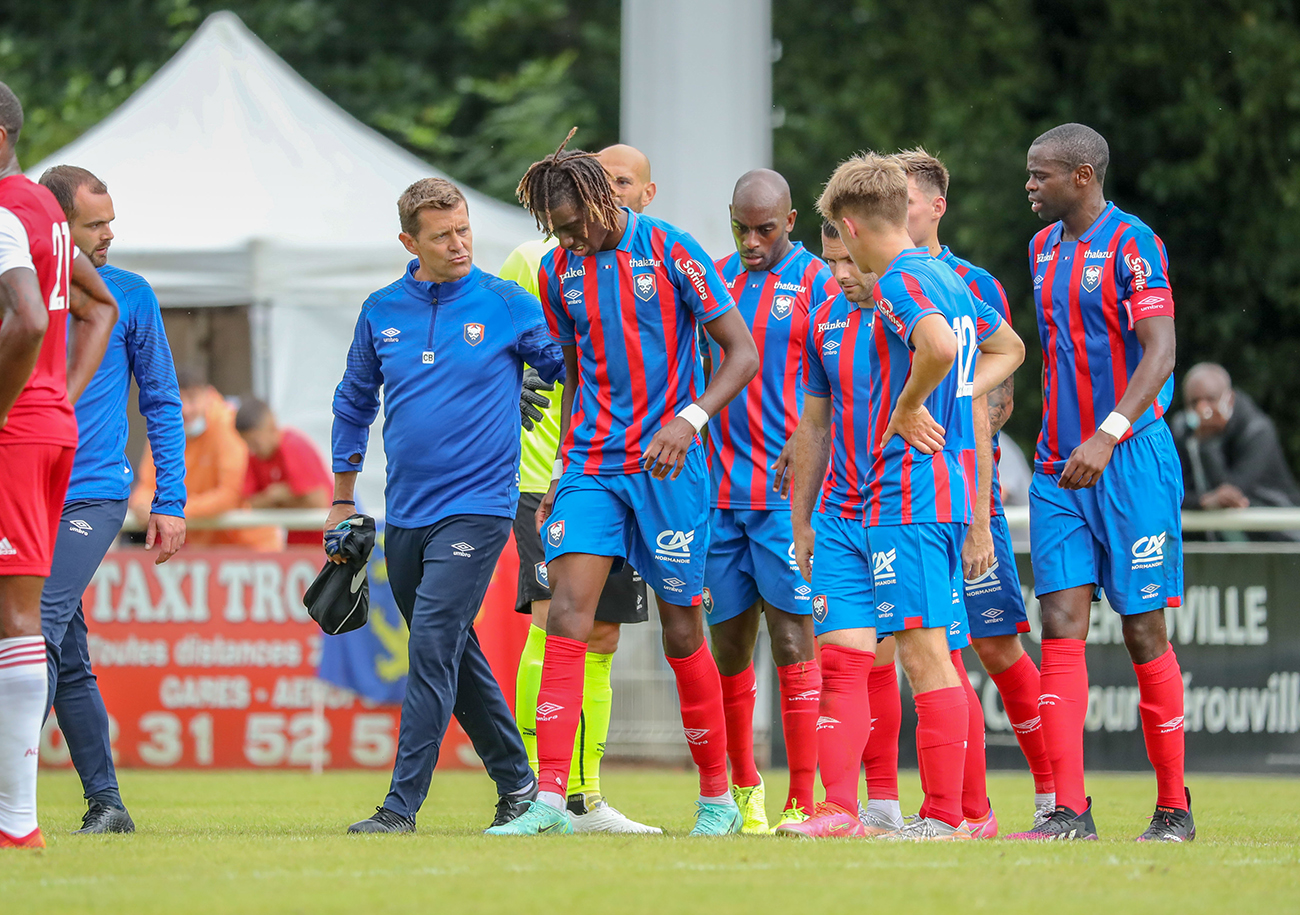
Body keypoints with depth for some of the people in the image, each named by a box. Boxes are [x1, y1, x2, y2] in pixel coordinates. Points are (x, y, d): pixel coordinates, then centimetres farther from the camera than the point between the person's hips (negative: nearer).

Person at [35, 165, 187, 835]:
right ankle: (104, 801, 14)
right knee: (68, 659, 6)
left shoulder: (128, 297, 4)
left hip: (92, 496, -3)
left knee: (42, 627, -18)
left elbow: (162, 404, 9)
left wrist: (169, 502, 3)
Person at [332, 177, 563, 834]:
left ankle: (402, 804, -16)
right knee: (455, 657, 11)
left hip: (477, 504, -5)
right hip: (406, 514, 5)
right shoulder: (381, 312, 8)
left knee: (434, 646, -15)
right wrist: (342, 502, 21)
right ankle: (518, 782, 25)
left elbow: (573, 369, 8)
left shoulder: (508, 306, -2)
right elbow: (354, 404, 20)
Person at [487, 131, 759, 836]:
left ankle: (717, 798, 18)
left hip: (667, 467, -4)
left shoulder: (669, 252, -7)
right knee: (567, 614, -12)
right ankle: (549, 800, -17)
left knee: (681, 632, 3)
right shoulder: (558, 272, 7)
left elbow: (743, 353, -6)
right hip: (591, 462, 4)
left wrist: (687, 421, -20)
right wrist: (561, 473, 15)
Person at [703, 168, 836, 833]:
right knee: (727, 641, 7)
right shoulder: (716, 279, 14)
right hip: (720, 490, 5)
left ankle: (802, 802, -9)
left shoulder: (817, 284, -2)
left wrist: (803, 446, -24)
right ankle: (743, 789, 22)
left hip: (786, 488, -5)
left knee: (791, 633, -9)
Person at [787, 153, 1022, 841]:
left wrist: (909, 408, -15)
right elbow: (1009, 349, 33)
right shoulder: (948, 279, 18)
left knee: (922, 650, -8)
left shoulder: (900, 283, -11)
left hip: (908, 493, -10)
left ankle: (943, 815, -7)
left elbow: (939, 347, -32)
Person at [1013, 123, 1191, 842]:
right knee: (1060, 628, -5)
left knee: (1144, 632, -1)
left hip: (1129, 460, -6)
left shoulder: (1130, 244, -10)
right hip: (1059, 467, 6)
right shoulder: (1043, 248, 13)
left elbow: (1159, 354, -20)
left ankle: (1173, 809, 9)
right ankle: (1069, 812, -8)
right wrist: (1057, 443, 16)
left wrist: (1107, 437, -30)